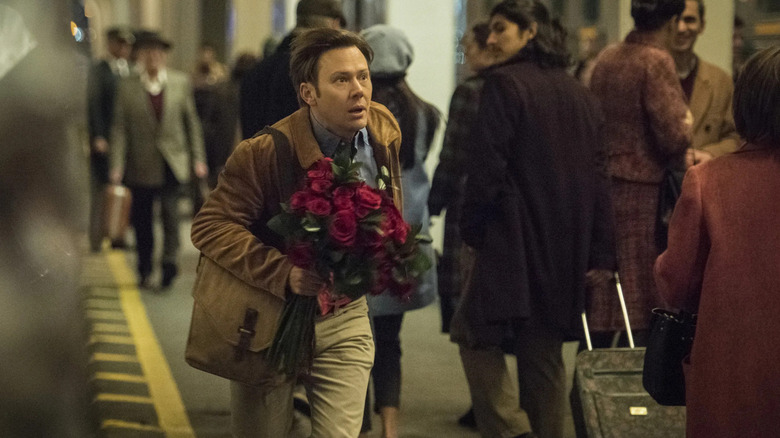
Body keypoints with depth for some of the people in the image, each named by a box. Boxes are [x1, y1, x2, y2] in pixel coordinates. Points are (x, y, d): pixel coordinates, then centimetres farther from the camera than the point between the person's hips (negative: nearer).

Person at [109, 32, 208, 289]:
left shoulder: (180, 83, 6)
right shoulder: (127, 88, 2)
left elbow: (192, 123, 10)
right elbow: (120, 129, -1)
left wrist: (198, 159, 7)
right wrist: (117, 166, -9)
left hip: (172, 163, 0)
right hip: (141, 166, 0)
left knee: (170, 209, -19)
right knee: (142, 220, 6)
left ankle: (170, 261, -14)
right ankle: (145, 271, 20)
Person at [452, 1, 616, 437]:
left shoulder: (504, 83, -9)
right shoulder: (582, 95, 12)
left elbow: (487, 164, -13)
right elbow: (598, 176, 11)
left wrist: (473, 228, -3)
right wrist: (601, 251, 11)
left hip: (514, 238, -6)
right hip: (566, 248, 7)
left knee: (475, 329, 4)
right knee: (544, 352, 12)